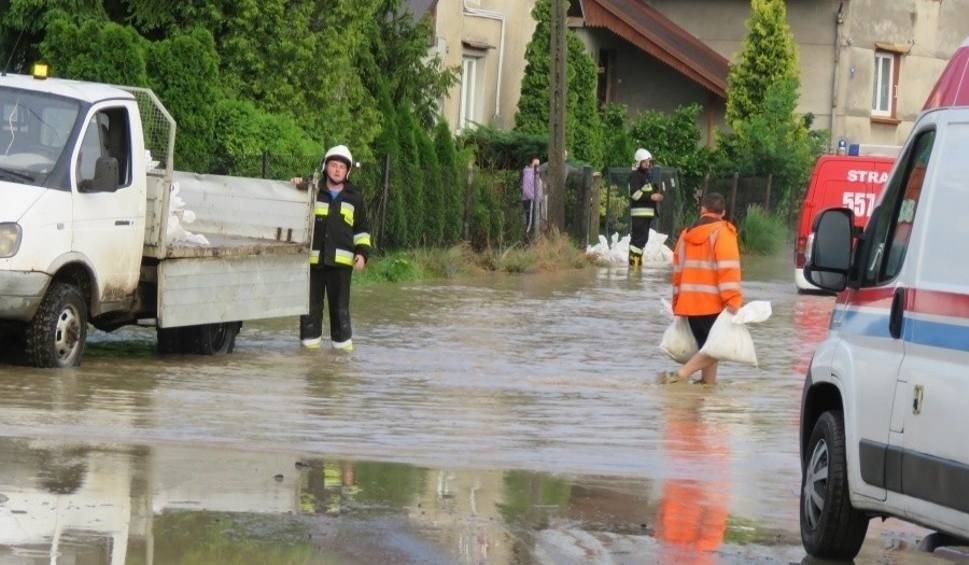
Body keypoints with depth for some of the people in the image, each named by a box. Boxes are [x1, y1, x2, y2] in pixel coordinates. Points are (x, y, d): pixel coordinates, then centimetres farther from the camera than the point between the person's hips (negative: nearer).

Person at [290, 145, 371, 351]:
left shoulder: (354, 198, 15)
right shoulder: (313, 192, 11)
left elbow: (362, 229, 20)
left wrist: (362, 252, 4)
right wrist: (298, 186, 2)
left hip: (341, 261, 0)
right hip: (313, 258, 0)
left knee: (340, 305, 0)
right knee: (312, 304, 2)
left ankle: (343, 342, 7)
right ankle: (310, 341, 8)